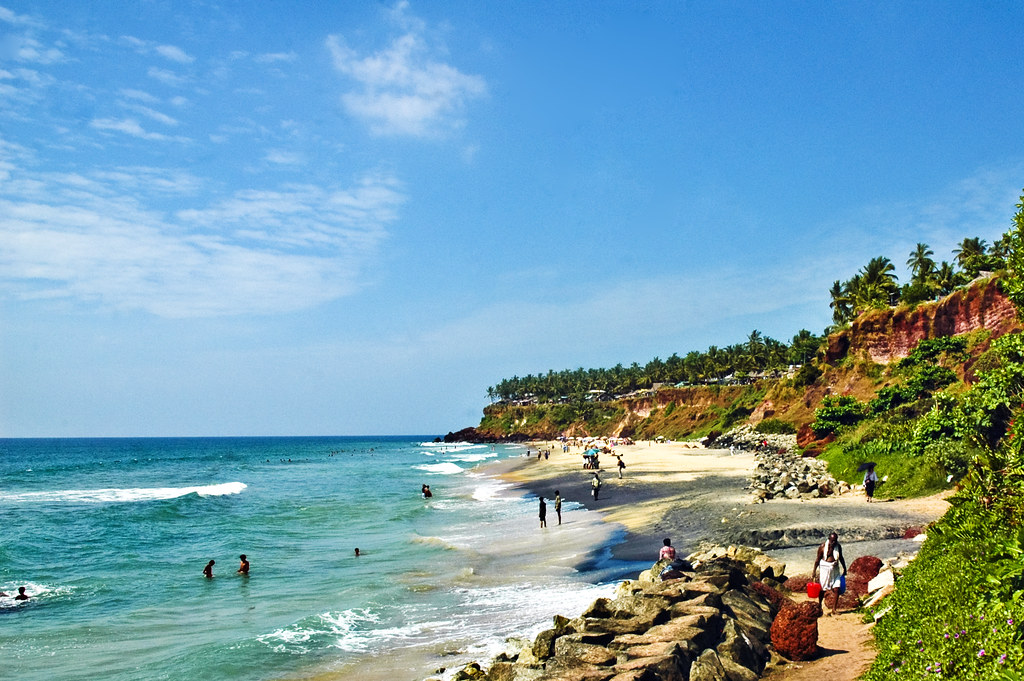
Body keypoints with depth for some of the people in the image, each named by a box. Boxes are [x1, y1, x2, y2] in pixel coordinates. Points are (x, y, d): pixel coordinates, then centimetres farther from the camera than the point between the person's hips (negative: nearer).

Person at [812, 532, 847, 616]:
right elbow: (818, 558, -5)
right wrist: (814, 570, -5)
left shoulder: (838, 546, 1)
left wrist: (844, 569, 23)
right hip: (824, 568, -3)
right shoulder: (823, 546, -10)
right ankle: (819, 604, 30)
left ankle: (834, 610, 4)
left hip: (835, 569, 3)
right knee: (822, 589, 6)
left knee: (836, 590, -5)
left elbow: (841, 558, 17)